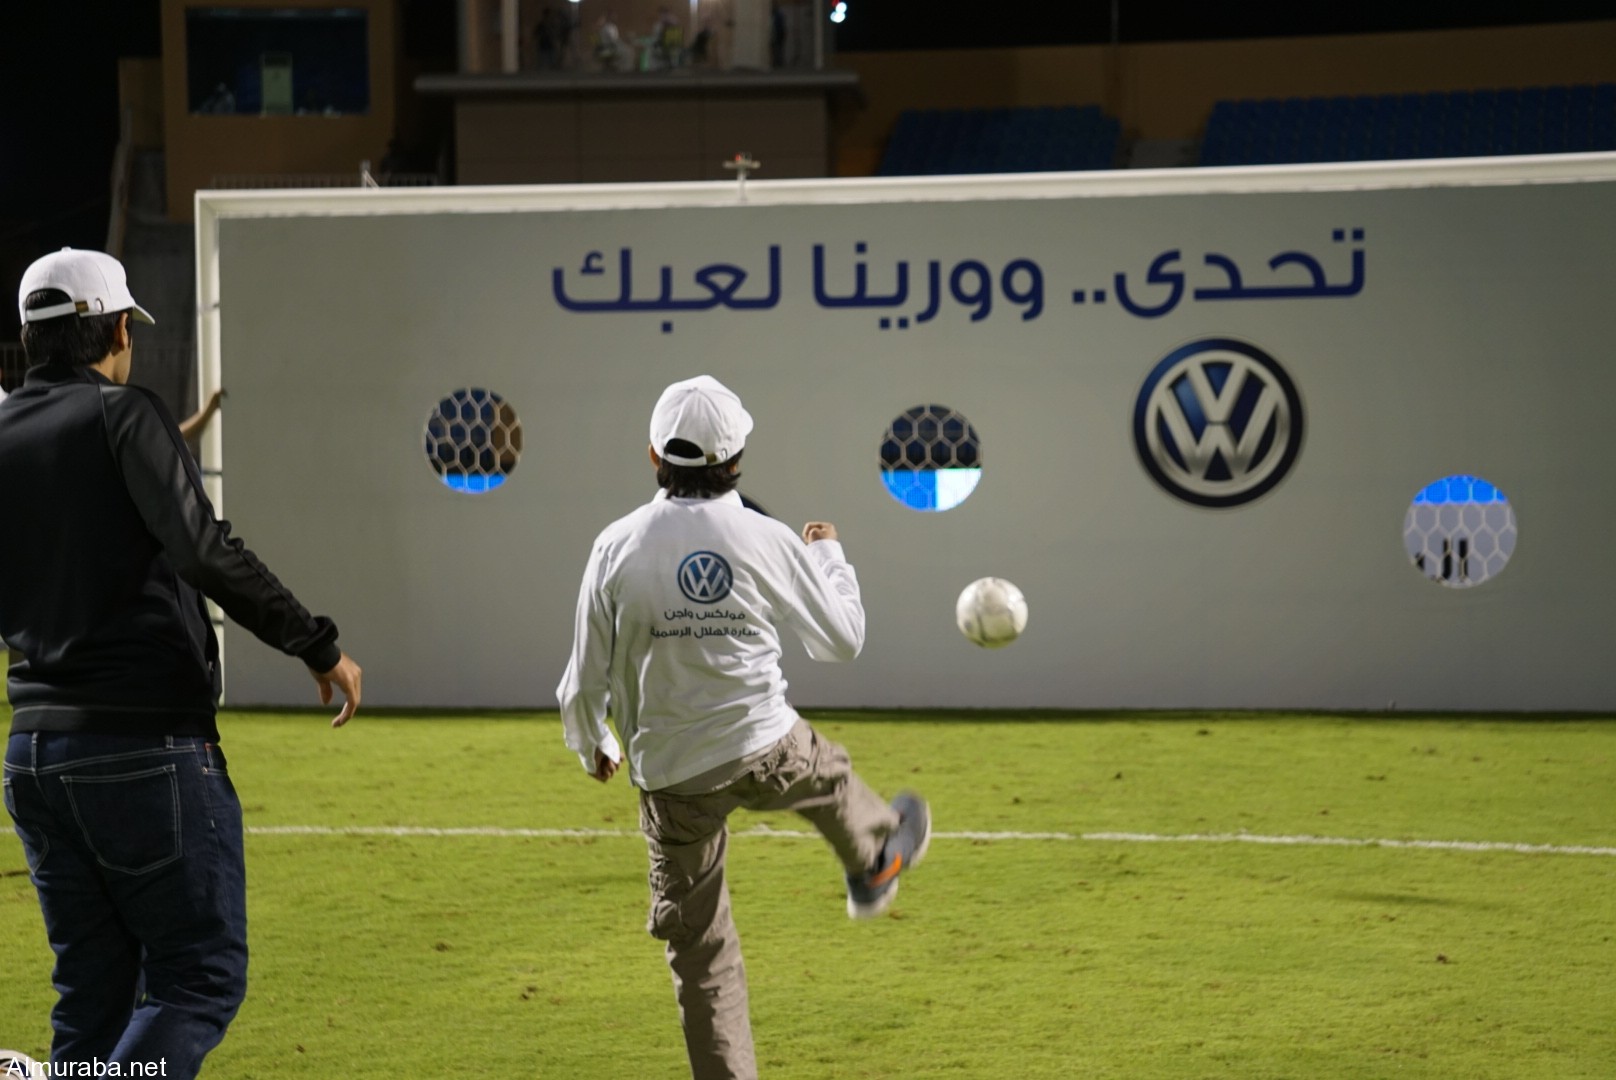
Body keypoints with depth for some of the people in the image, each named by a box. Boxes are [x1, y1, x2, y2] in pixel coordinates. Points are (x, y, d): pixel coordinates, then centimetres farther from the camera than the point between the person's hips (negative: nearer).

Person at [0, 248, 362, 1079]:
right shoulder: (122, 416, -8)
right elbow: (203, 552, -20)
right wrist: (319, 646, -17)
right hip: (149, 745, -7)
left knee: (92, 992, 12)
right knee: (201, 978, -2)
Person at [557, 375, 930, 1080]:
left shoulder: (617, 547, -9)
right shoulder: (767, 541, -9)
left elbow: (585, 679, -3)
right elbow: (841, 640, 6)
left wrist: (591, 745, 18)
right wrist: (829, 556, 24)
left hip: (671, 776, 0)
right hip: (764, 750, 0)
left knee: (699, 949, 9)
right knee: (827, 774, 36)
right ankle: (877, 859, 63)